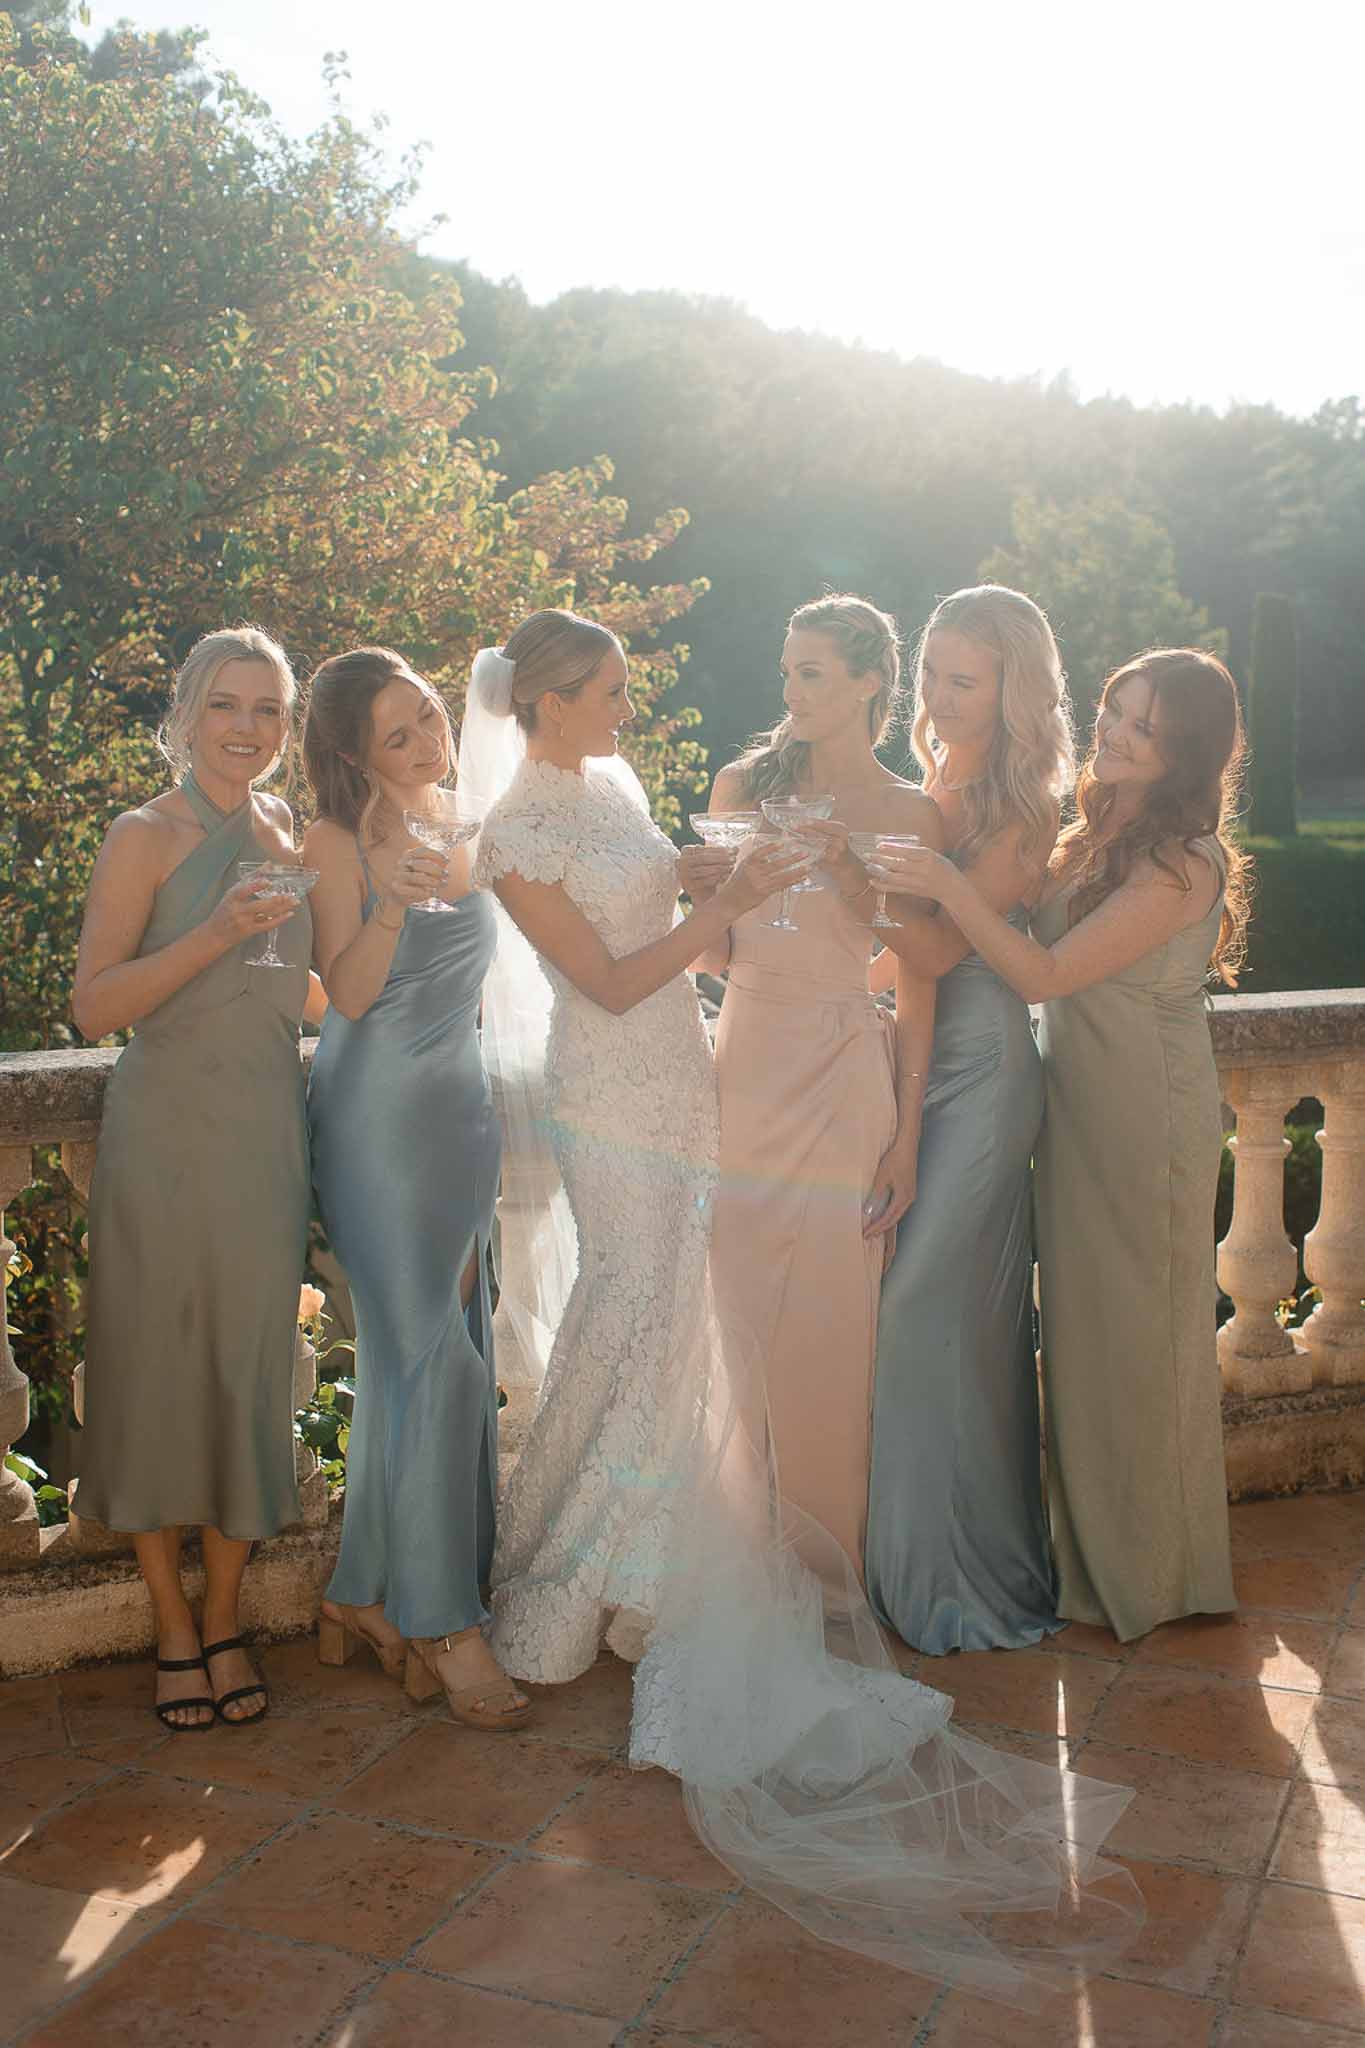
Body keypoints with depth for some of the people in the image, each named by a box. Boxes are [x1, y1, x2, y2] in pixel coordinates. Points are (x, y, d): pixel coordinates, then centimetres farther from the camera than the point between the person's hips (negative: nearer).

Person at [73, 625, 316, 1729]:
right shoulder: (148, 835, -5)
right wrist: (215, 936, -22)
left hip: (269, 1134, 5)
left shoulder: (290, 834, 11)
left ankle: (224, 1619, 24)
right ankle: (173, 1626, 21)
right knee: (161, 1363, 4)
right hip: (167, 1133, -4)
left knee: (252, 1367, 8)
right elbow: (96, 1005, -13)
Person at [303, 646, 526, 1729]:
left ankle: (369, 1596, 22)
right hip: (378, 1116, -6)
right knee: (432, 1356, -7)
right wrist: (389, 904, -29)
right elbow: (349, 994, -16)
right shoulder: (340, 841, -6)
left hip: (462, 1104, 6)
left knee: (414, 1355, 9)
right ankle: (443, 1624, 3)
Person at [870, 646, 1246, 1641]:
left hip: (1146, 1120, -8)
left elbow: (1045, 973, -22)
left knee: (1135, 1340, 5)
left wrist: (950, 886, -28)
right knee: (1085, 1329, 15)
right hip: (1082, 1105, 8)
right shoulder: (1097, 834, 8)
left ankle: (1142, 1576, 24)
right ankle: (1095, 1553, 31)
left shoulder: (1181, 861, -19)